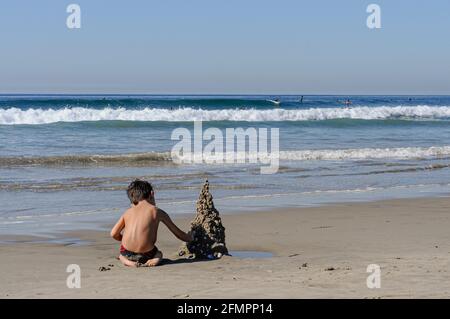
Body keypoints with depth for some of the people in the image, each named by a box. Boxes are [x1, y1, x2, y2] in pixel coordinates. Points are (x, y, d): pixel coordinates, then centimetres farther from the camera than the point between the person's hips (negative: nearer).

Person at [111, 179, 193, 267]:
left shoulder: (128, 212, 12)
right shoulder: (157, 212, 6)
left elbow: (114, 234, 11)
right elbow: (177, 232, 16)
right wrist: (188, 238, 36)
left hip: (127, 254, 1)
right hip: (146, 254, -1)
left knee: (122, 256, 36)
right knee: (159, 254, 33)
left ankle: (128, 261, 3)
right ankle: (154, 260, 0)